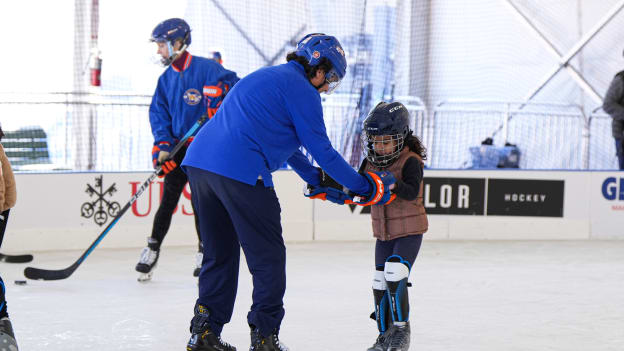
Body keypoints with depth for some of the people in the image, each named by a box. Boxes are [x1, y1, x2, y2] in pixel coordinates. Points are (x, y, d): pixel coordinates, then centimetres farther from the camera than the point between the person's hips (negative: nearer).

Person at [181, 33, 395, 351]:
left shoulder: (266, 76, 28)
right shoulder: (301, 90, 0)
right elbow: (321, 149, -1)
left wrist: (316, 180, 40)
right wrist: (363, 186, 9)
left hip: (198, 159, 9)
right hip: (240, 170, -9)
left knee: (220, 253, 18)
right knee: (268, 257, 2)